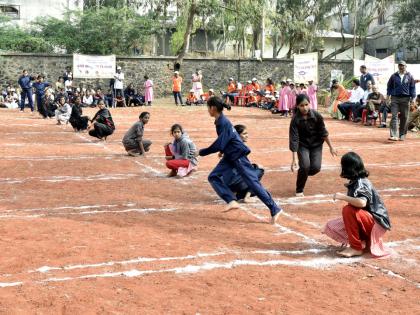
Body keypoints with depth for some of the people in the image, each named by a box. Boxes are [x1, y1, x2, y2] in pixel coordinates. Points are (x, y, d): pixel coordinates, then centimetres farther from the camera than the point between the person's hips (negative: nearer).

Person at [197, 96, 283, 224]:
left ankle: (274, 209, -2)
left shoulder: (223, 123, -22)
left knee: (253, 182, -8)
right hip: (230, 156, 10)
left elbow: (218, 145, -24)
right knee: (213, 176, 3)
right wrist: (223, 150, 23)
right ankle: (232, 201, -1)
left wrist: (201, 152, -15)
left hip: (238, 156, -10)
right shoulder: (220, 121, 6)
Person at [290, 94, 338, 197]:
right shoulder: (295, 119, -24)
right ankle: (299, 190, 2)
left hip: (316, 144, 2)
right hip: (302, 145, -2)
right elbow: (294, 139, -25)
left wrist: (331, 147, 0)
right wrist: (294, 159, -29)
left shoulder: (316, 115, -19)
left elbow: (323, 132, -6)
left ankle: (303, 174, 23)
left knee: (316, 167, -12)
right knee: (305, 166, -20)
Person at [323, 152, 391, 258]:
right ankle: (365, 241, 5)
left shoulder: (360, 184, -21)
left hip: (377, 223, -9)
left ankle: (356, 248, -19)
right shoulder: (356, 181, 6)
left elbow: (361, 202, -39)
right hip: (368, 221, 9)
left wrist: (343, 197, -31)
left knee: (348, 210, -31)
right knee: (331, 226, 3)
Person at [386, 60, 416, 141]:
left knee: (404, 117, 5)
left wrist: (413, 98, 1)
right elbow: (389, 86, 13)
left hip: (405, 99, 0)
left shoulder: (409, 76, 6)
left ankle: (402, 135, 15)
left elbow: (412, 87, 7)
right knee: (394, 116, -10)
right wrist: (388, 95, 3)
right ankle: (394, 135, -15)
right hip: (395, 98, 0)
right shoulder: (394, 76, 7)